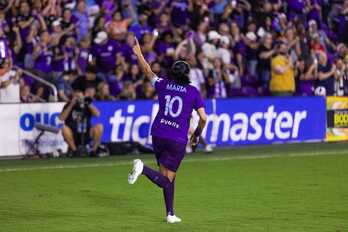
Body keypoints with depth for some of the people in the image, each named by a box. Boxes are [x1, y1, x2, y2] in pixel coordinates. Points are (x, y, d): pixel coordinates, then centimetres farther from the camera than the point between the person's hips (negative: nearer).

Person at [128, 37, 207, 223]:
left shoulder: (163, 85, 6)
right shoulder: (193, 92, -1)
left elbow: (148, 72, 22)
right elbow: (203, 118, -5)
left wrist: (138, 53, 35)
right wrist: (196, 135, 12)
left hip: (158, 135, 4)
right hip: (178, 141, -4)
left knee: (168, 177, 15)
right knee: (167, 179, -3)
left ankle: (170, 214, 13)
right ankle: (143, 169, -30)